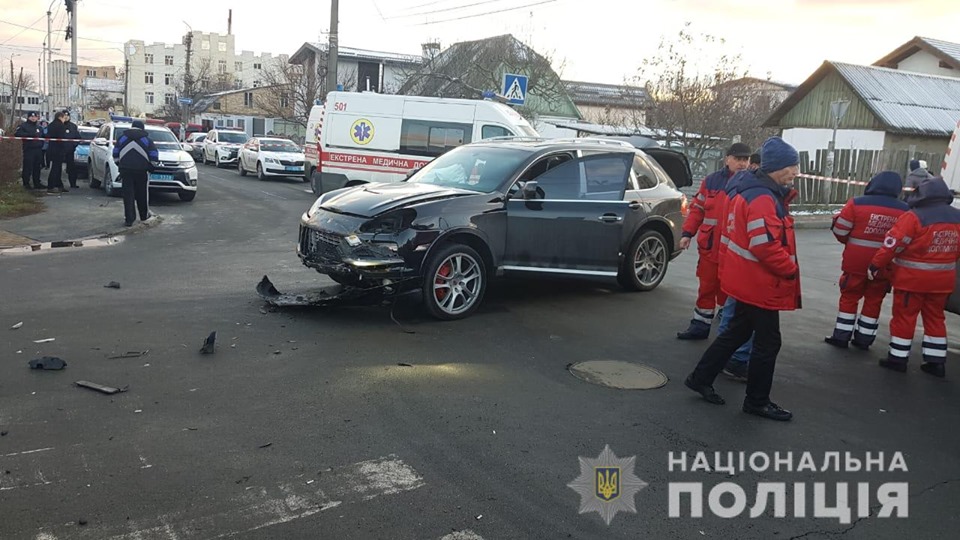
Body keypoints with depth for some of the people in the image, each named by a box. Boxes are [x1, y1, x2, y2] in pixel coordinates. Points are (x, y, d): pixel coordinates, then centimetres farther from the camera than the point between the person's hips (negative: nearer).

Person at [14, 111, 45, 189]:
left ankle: (37, 183, 14)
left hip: (38, 150, 6)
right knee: (28, 167, -6)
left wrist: (41, 144, 11)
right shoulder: (23, 125, 1)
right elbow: (17, 133, -14)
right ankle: (26, 184, 0)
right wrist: (30, 134, -20)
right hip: (29, 150, -6)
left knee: (37, 168, 8)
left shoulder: (38, 127, 20)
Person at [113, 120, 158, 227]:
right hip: (141, 170, 0)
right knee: (141, 194, 13)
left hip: (126, 169, 0)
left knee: (128, 194, -1)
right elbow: (154, 156, -1)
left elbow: (115, 154, 10)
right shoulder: (146, 139, 4)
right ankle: (144, 215, 27)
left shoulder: (123, 137, 8)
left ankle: (129, 218, -6)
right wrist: (150, 166, 15)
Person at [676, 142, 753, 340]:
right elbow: (697, 209, 9)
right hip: (710, 247, 3)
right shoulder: (712, 181, 5)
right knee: (706, 288, 13)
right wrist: (688, 233, 1)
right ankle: (700, 326, 25)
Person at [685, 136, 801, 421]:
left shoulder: (758, 192, 11)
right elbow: (766, 247, -28)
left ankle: (701, 378, 28)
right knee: (768, 342, 3)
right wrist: (791, 270, -17)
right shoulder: (763, 199, -22)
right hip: (760, 283, -10)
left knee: (737, 332, 20)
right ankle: (757, 401, 16)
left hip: (749, 280, 10)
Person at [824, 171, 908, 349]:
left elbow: (840, 231, -7)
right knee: (874, 301, 14)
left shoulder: (857, 203, -13)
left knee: (849, 298, 10)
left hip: (856, 262, -2)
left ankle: (841, 337, 14)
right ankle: (864, 339, 20)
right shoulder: (904, 210, -4)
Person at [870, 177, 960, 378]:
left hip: (912, 278, -6)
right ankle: (936, 361, 20)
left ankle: (898, 358, 12)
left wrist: (875, 265, -9)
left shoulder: (914, 217, -18)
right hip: (942, 279, 6)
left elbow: (893, 244, -19)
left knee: (904, 316, 6)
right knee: (935, 318, 16)